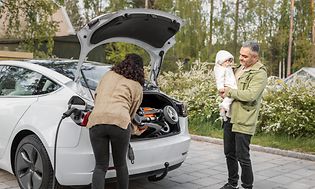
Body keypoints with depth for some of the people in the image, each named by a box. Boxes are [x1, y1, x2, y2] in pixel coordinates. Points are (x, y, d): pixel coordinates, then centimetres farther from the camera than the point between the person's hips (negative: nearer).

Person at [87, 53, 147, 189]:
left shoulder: (109, 75, 26)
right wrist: (135, 130, 43)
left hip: (96, 119, 2)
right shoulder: (138, 87, 20)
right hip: (119, 121, -1)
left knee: (100, 166, 11)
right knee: (120, 165, 18)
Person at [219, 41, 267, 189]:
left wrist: (230, 92, -15)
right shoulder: (241, 68, 15)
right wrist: (224, 92, 6)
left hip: (243, 121, -9)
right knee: (229, 153, 17)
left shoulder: (259, 73, -12)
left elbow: (251, 95, -25)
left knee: (242, 157, -2)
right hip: (230, 117, 9)